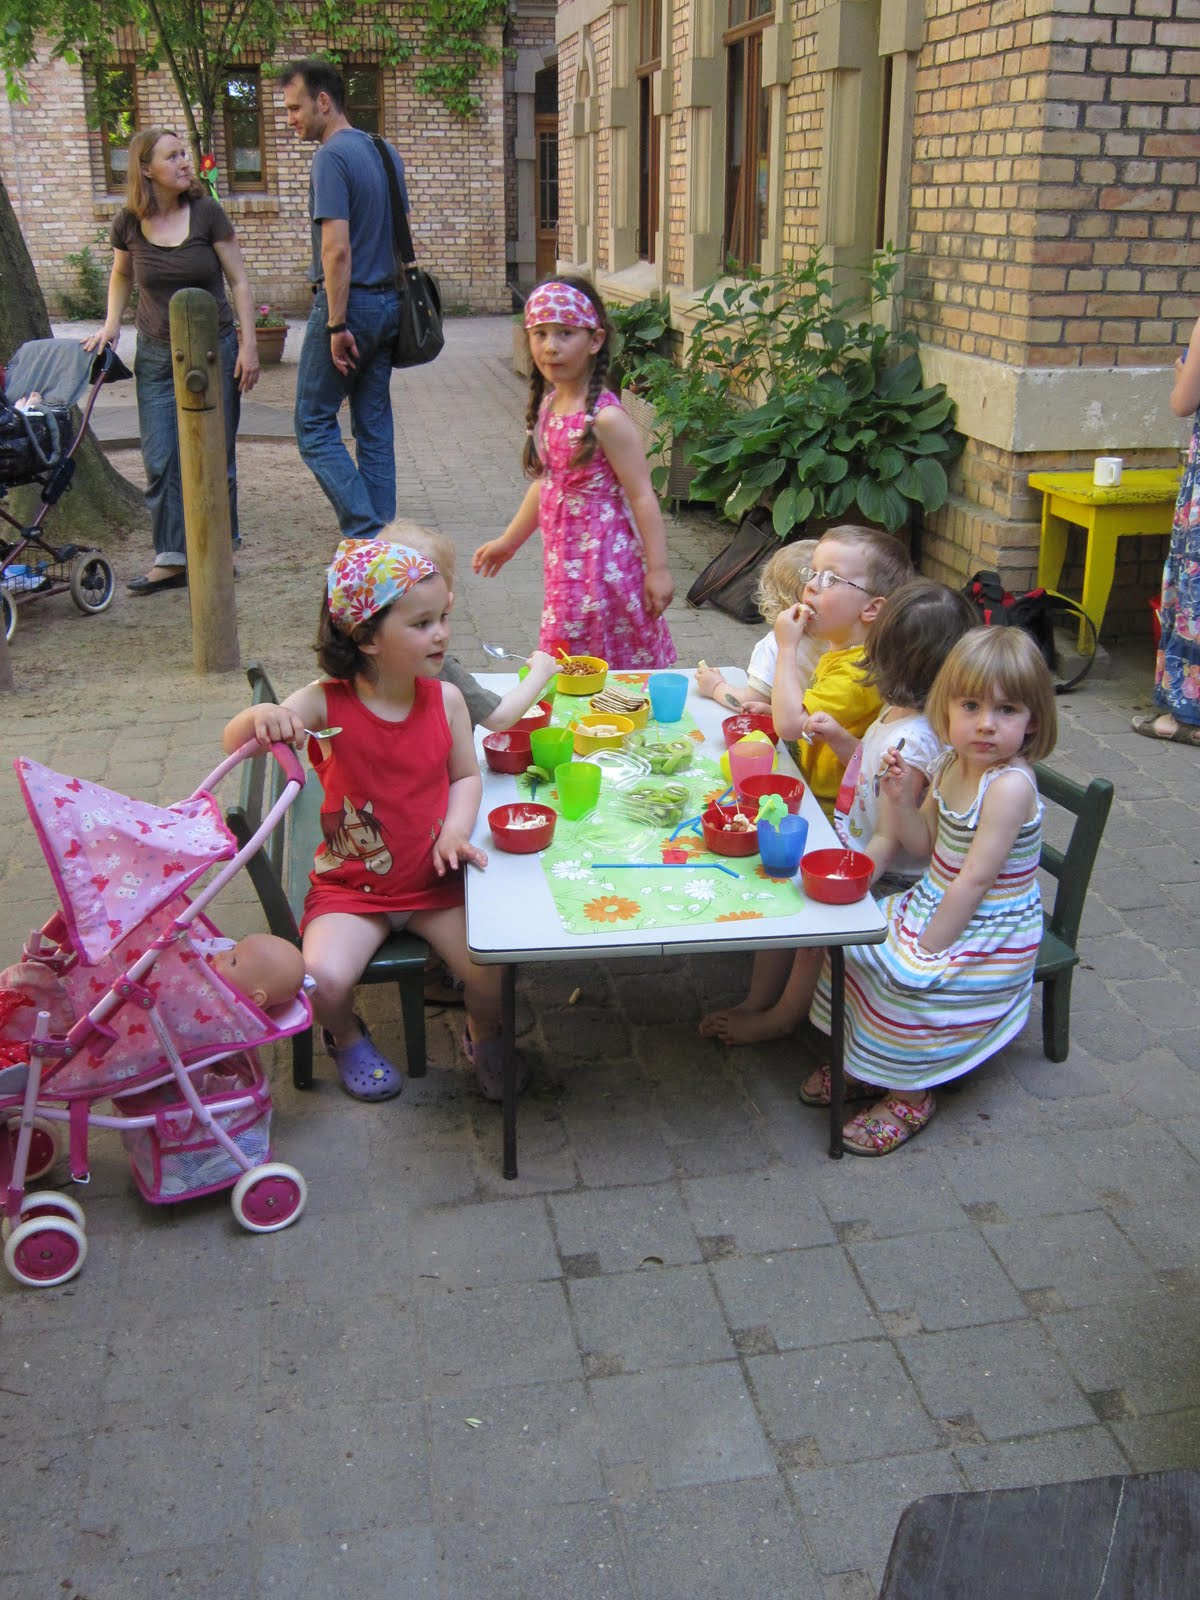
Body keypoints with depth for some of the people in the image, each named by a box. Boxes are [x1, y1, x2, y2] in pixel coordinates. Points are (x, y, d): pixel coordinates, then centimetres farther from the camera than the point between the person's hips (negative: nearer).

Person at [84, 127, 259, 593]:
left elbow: (238, 281, -3)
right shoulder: (128, 223, -2)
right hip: (156, 356, 2)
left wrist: (248, 345, -7)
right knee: (161, 461, 0)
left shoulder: (206, 213, -8)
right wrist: (111, 324, 3)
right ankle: (172, 559, 6)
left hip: (214, 349, -2)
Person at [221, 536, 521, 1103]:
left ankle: (483, 1037, 22)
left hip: (435, 879, 2)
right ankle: (347, 1037, 15)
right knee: (323, 978, -24)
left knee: (492, 968, -16)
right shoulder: (326, 703, -15)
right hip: (349, 886, -2)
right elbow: (234, 743, -20)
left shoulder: (444, 699, -6)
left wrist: (456, 831, -14)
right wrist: (260, 717, -43)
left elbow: (465, 775, 5)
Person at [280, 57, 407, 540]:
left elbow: (337, 249, -21)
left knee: (314, 424, 0)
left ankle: (366, 535, -8)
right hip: (387, 302, 8)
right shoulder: (386, 152, 12)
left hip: (346, 303, -8)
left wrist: (337, 325, -20)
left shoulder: (332, 157, -14)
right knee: (375, 426, 11)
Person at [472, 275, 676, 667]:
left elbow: (642, 496, -17)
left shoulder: (605, 418, -18)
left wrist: (657, 570, -17)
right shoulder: (547, 406, 6)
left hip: (604, 560, -8)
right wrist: (508, 541, 26)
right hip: (564, 559, 8)